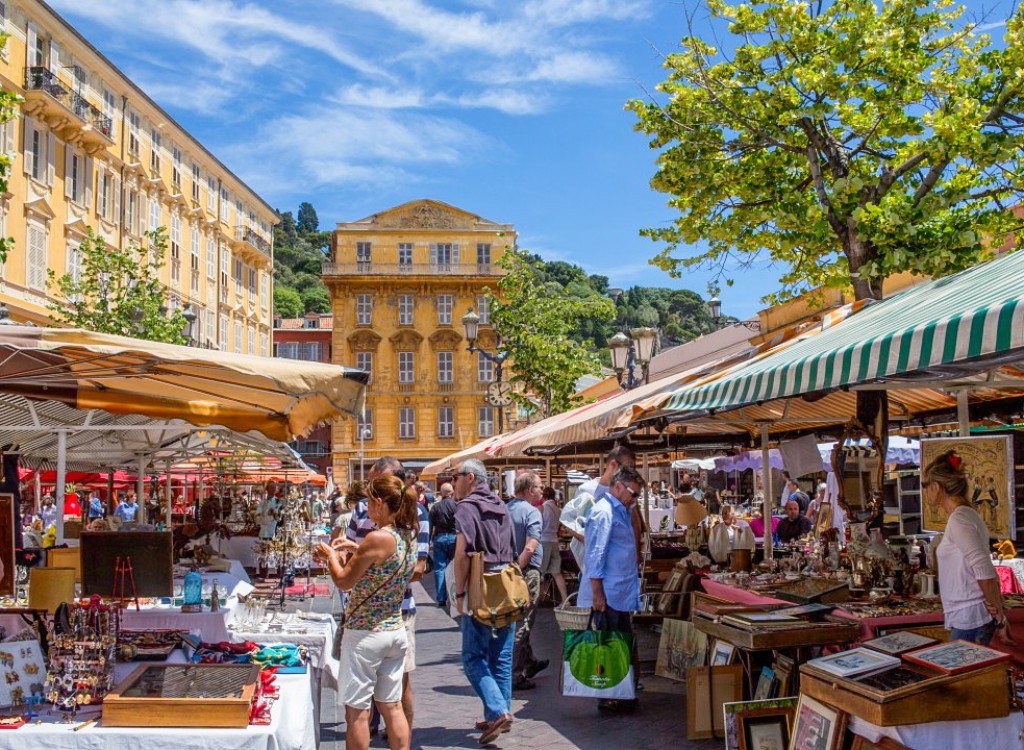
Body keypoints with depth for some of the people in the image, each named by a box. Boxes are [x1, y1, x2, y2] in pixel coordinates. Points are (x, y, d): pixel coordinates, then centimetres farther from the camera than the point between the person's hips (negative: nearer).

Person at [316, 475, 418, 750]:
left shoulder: (378, 538, -21)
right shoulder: (408, 536, 4)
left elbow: (344, 581, -13)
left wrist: (331, 555, 3)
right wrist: (357, 550, 15)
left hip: (365, 634, -8)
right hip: (396, 632, 8)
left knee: (357, 710, 4)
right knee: (392, 706, 15)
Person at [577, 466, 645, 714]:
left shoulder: (620, 510, 17)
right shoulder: (603, 511, -15)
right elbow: (595, 554, -19)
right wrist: (597, 593, -21)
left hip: (621, 594, 10)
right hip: (608, 594, -10)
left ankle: (622, 696, 20)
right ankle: (607, 699, 6)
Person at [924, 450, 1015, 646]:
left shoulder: (958, 519, -14)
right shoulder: (968, 515, 15)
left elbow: (984, 571, -20)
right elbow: (985, 570, 15)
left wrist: (999, 616, -13)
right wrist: (1000, 614, 15)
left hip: (970, 617, -9)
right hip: (967, 616, 9)